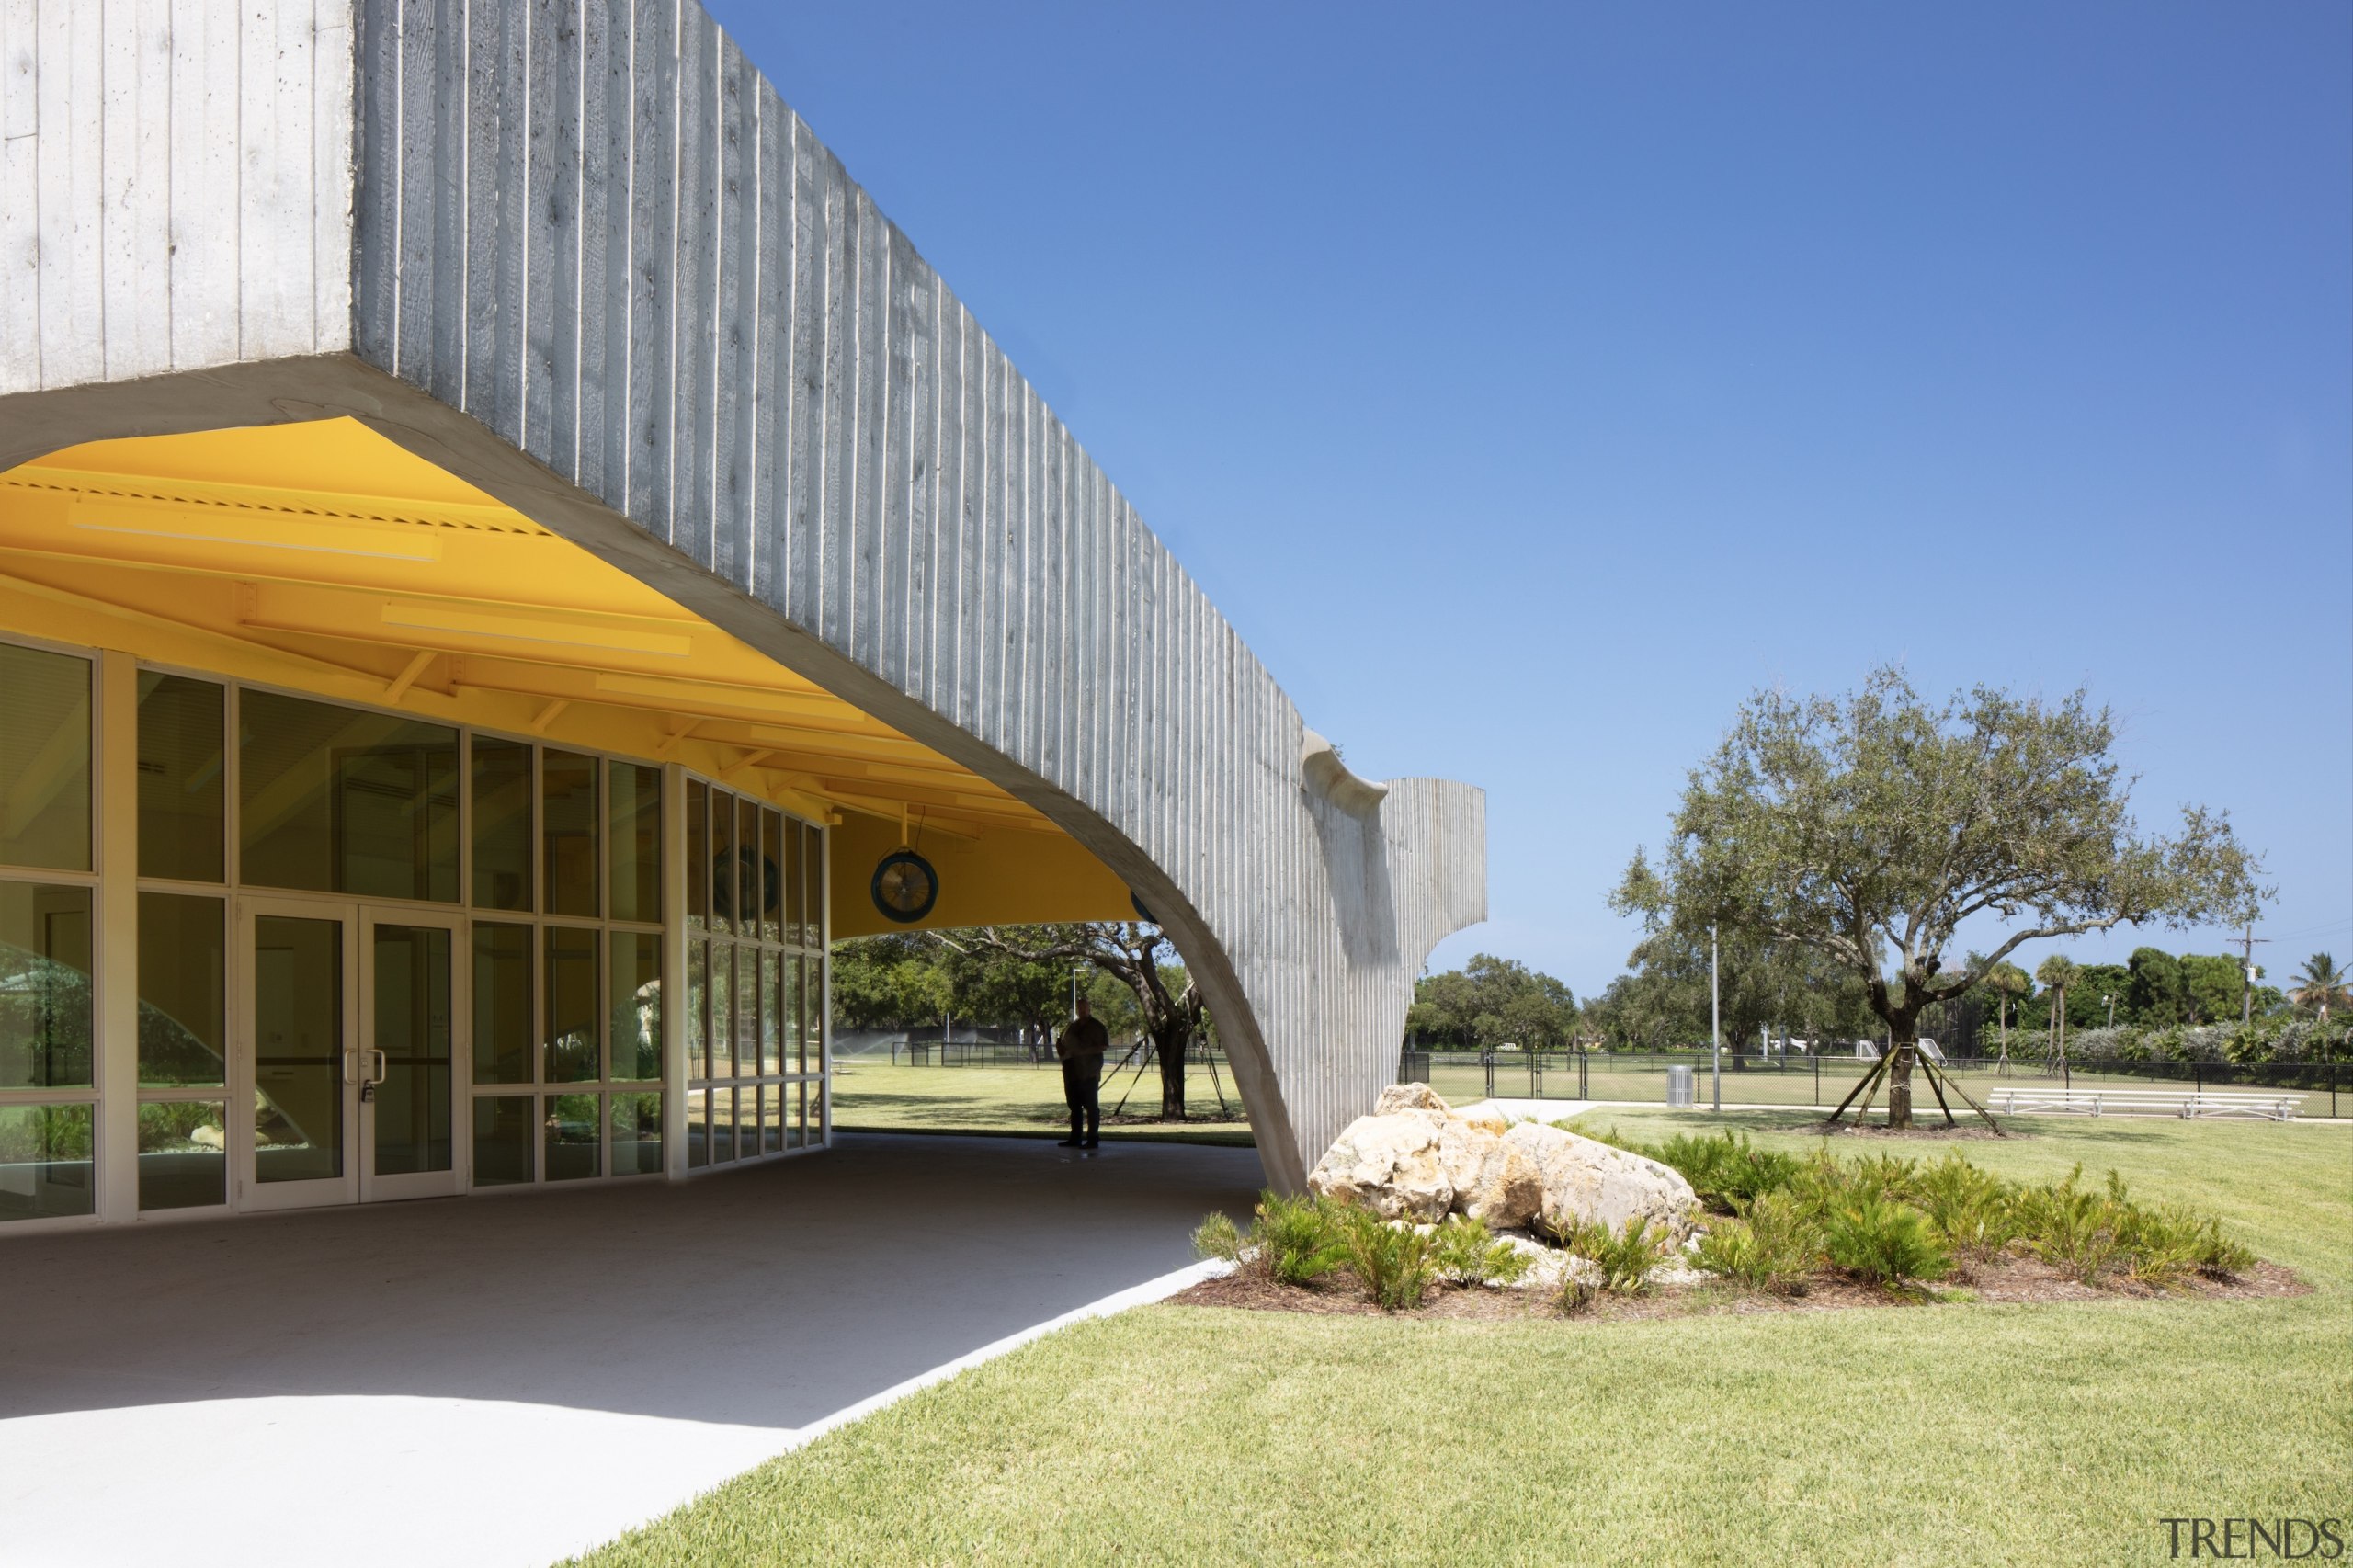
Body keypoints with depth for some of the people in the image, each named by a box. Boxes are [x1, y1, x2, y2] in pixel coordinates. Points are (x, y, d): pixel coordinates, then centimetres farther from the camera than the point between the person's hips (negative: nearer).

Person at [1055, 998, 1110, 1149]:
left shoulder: (1097, 1026, -3)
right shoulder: (1073, 1026, 18)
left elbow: (1105, 1046, -11)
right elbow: (1066, 1044, 27)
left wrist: (1086, 1050, -20)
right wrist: (1061, 1048, 4)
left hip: (1089, 1073, -7)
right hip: (1072, 1073, 7)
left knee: (1091, 1106, -5)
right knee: (1074, 1105, 9)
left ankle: (1092, 1139, -4)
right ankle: (1075, 1138, 15)